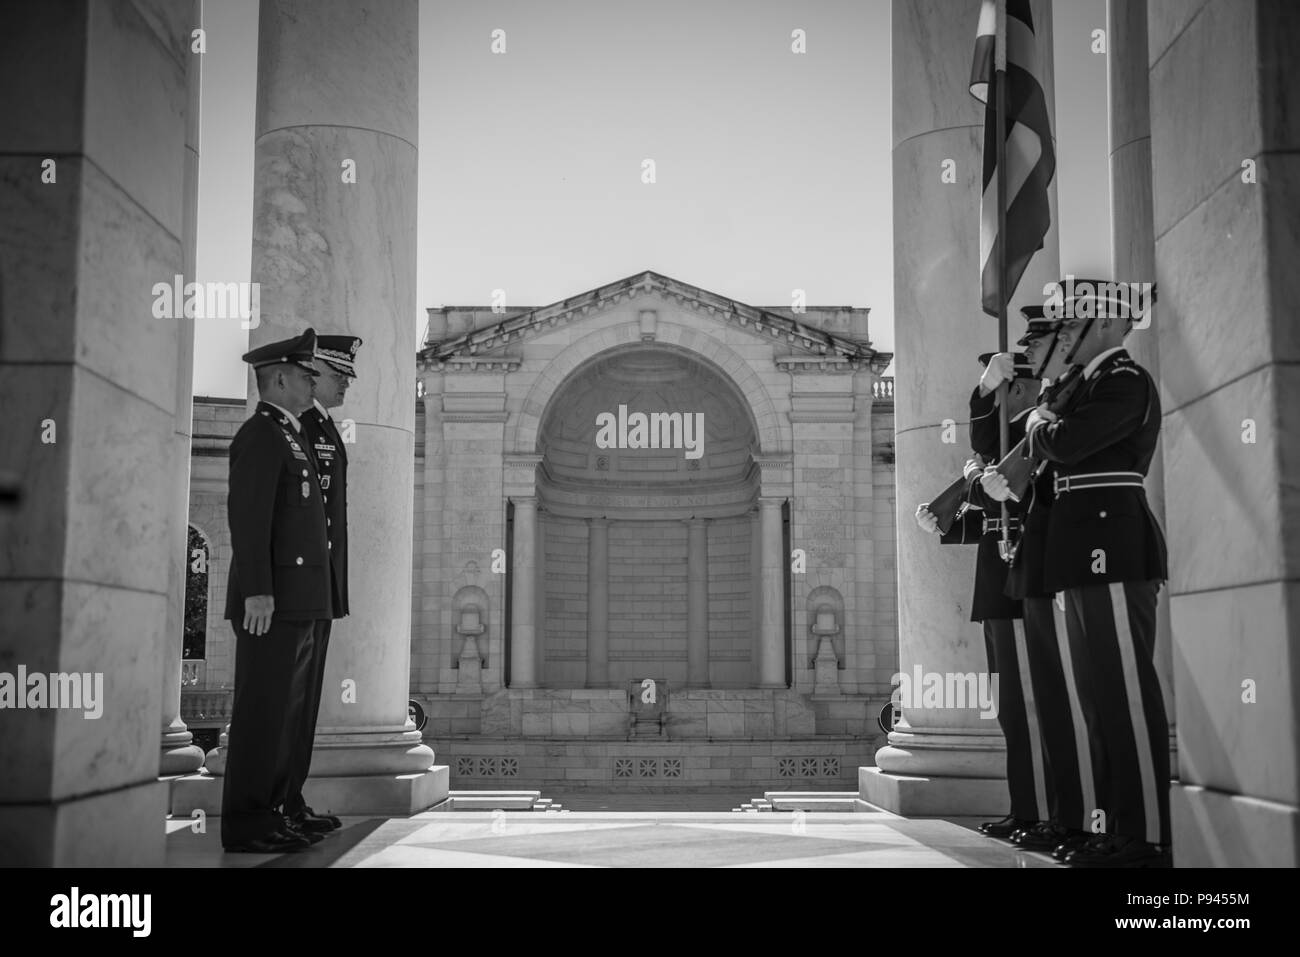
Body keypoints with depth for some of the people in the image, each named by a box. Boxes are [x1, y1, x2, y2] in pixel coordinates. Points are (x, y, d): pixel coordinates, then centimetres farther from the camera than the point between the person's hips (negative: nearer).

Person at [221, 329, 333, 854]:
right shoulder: (259, 434, -8)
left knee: (285, 712, 10)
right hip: (271, 599, -10)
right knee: (261, 711, -7)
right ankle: (245, 825, -3)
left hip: (296, 602, 10)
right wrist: (257, 591, -23)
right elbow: (248, 517, -17)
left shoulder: (288, 437, 22)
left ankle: (268, 813, 14)